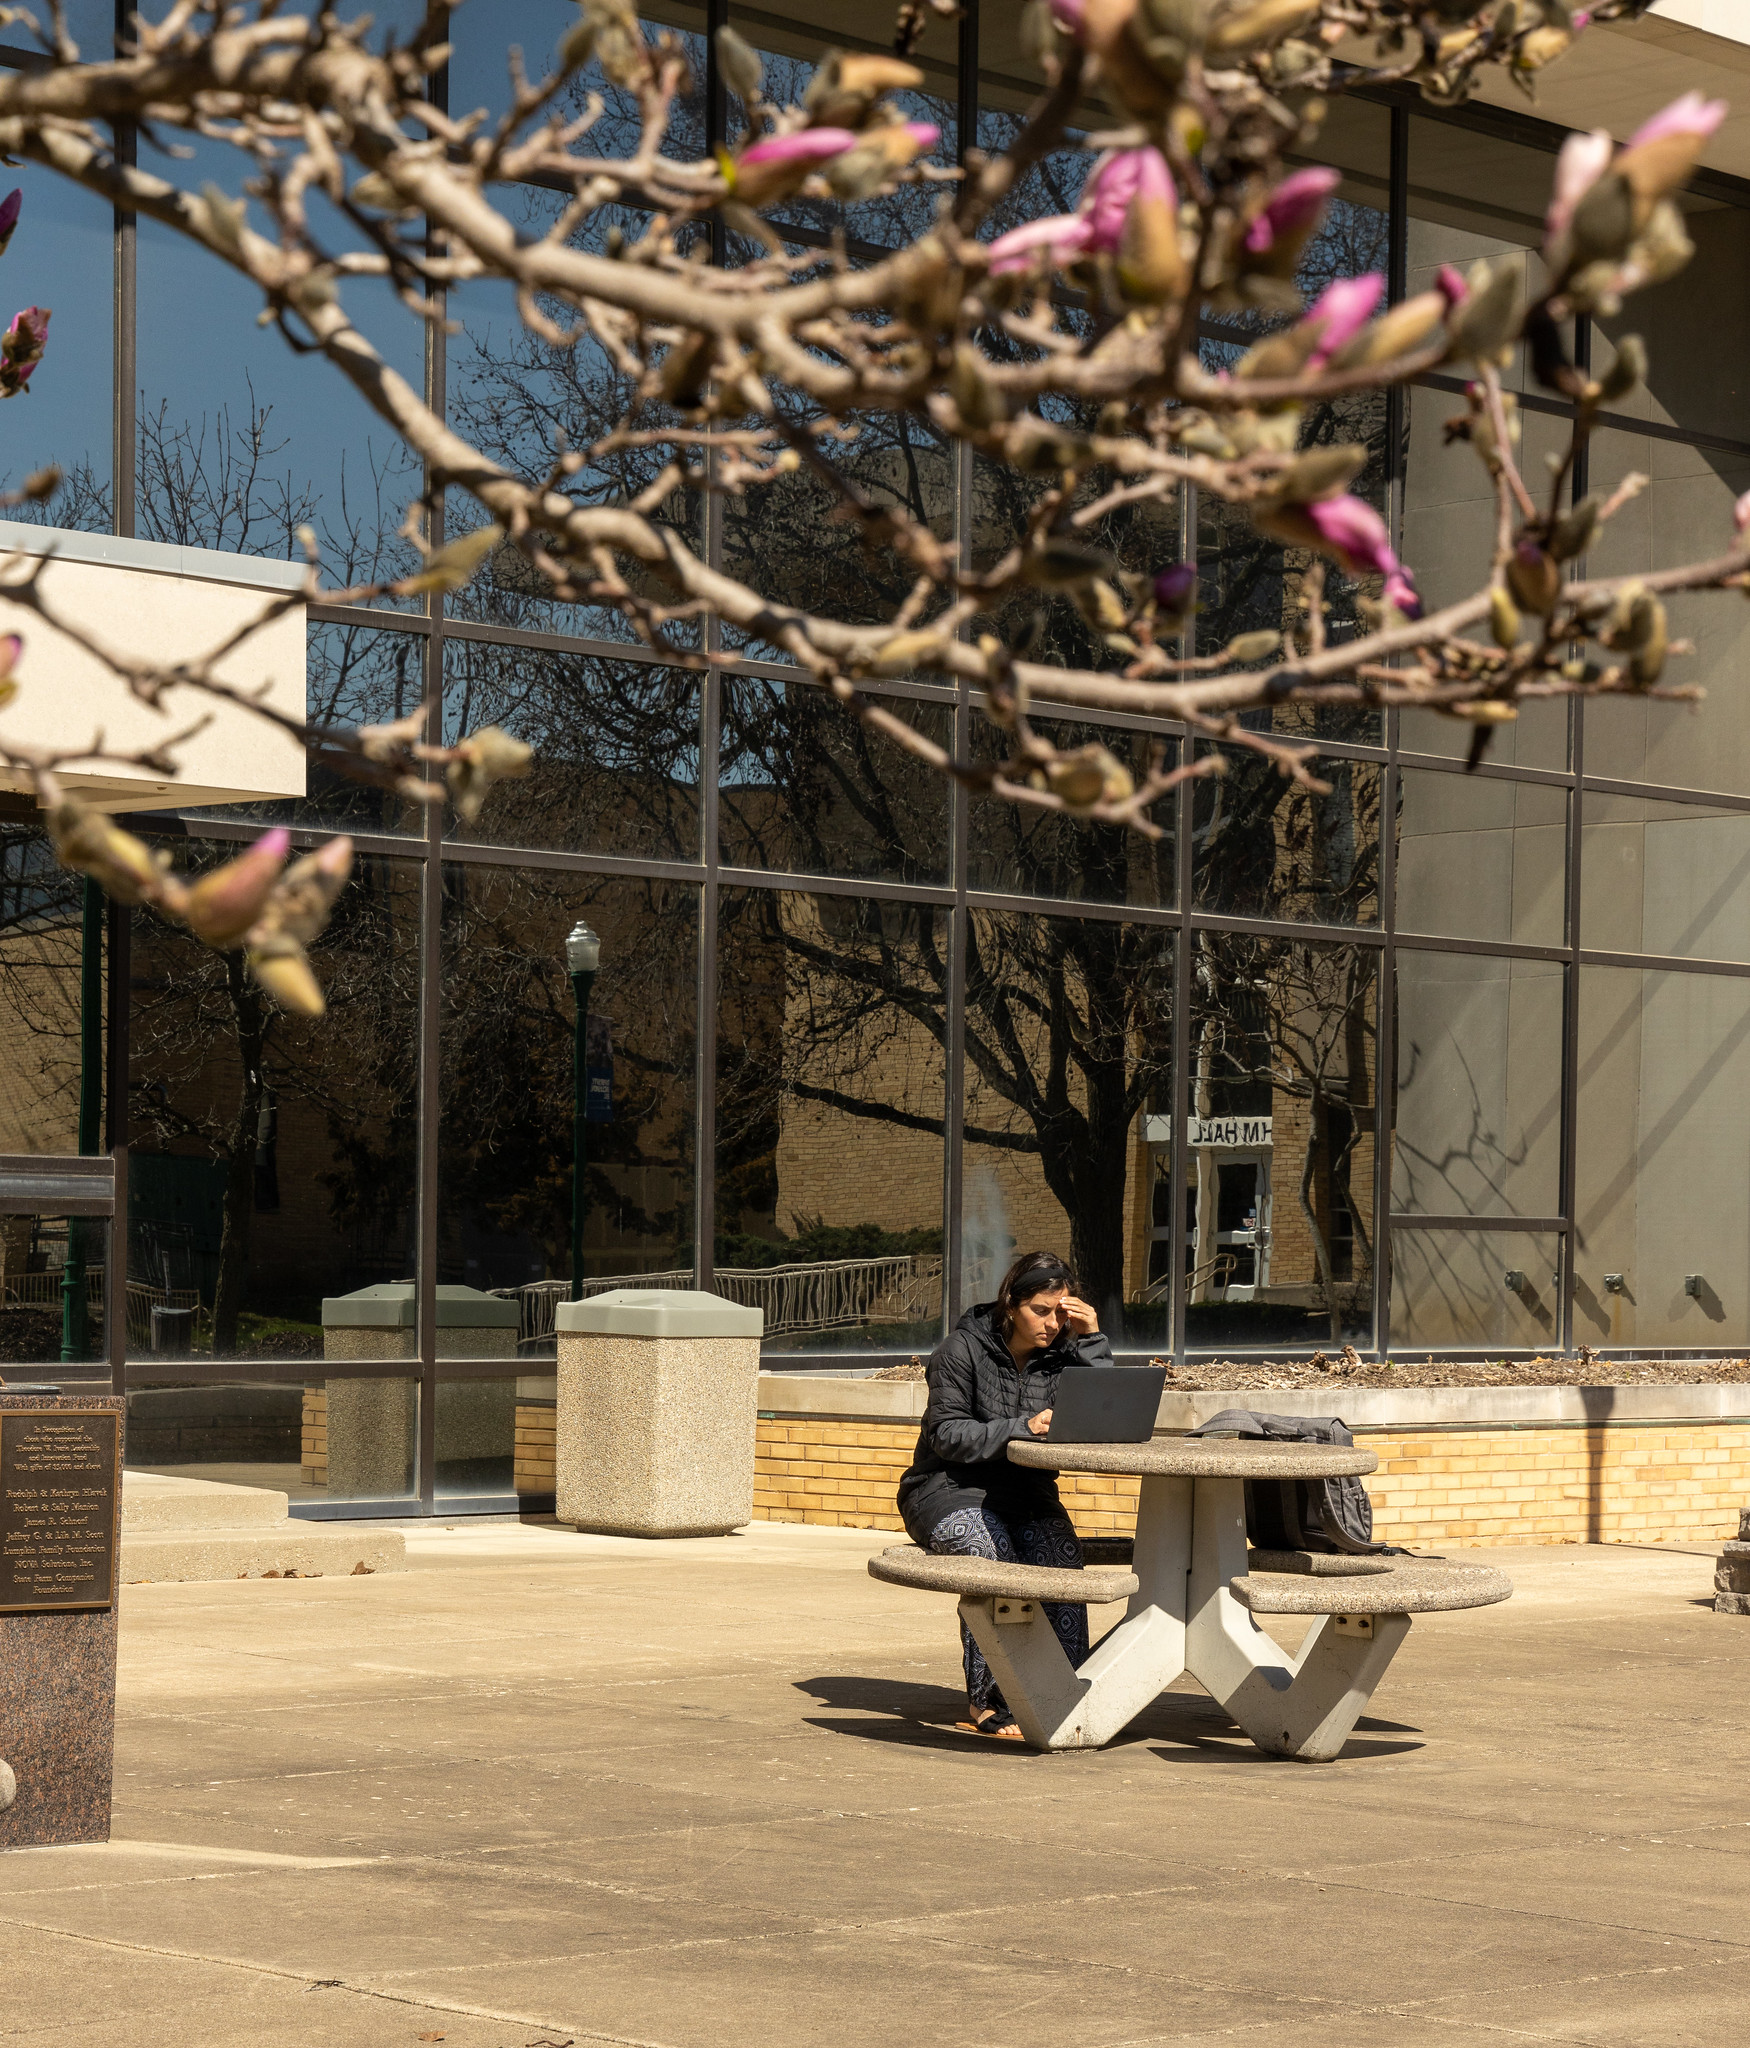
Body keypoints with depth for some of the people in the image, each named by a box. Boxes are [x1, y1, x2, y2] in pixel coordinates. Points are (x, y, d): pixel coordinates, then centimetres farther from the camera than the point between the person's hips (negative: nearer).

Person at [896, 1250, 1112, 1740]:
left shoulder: (1062, 1353, 5)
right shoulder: (965, 1347, -7)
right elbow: (947, 1435, -14)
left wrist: (1093, 1341, -11)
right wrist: (1022, 1428, -26)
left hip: (1027, 1494, 4)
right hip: (952, 1487, -4)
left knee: (1062, 1554, -28)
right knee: (991, 1555, -34)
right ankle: (987, 1703, -24)